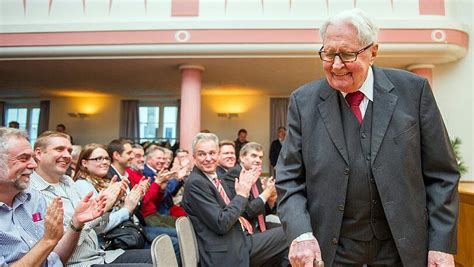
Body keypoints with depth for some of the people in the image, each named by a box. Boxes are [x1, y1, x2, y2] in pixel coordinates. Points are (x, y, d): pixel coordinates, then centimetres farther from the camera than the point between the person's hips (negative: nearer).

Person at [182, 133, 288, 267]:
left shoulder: (215, 178, 11)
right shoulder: (195, 183, -16)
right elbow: (221, 224, -21)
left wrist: (244, 187, 2)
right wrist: (241, 195, -12)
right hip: (226, 254, -8)